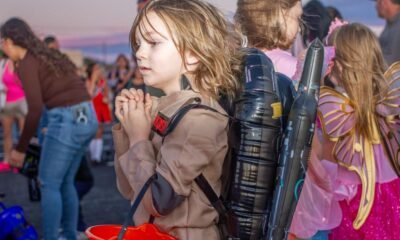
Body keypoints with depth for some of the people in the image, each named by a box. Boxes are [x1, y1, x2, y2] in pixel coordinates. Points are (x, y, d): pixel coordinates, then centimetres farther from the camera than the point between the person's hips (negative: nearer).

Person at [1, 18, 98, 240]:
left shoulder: (26, 64, -6)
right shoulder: (49, 56, 19)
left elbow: (35, 110, -15)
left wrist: (20, 149, -8)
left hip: (67, 120, -9)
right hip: (87, 117, 9)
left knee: (49, 185, 3)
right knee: (65, 183, 19)